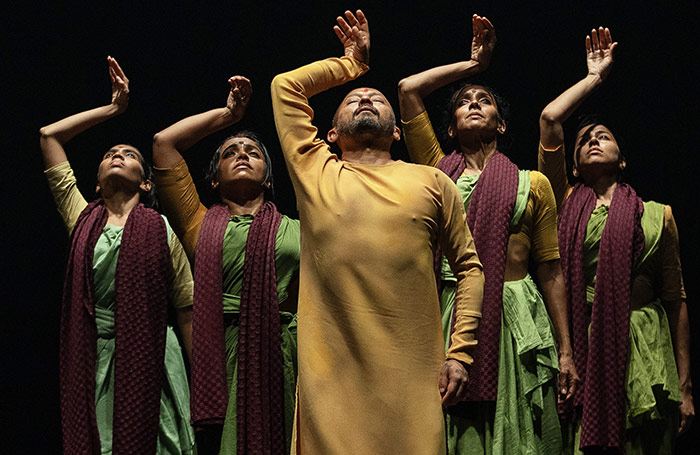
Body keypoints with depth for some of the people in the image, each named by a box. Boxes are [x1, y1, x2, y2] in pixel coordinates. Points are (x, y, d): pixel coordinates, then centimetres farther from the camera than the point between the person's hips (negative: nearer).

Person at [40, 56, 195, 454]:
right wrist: (113, 108, 24)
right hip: (93, 362, 2)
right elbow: (49, 135, 18)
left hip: (149, 361, -2)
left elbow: (188, 313, 3)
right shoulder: (83, 220, 13)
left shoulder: (161, 230, 6)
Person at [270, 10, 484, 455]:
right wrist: (351, 65, 30)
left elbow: (470, 267, 11)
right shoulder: (315, 173, 14)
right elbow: (285, 85, 17)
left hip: (412, 376, 0)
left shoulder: (431, 183, 13)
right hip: (329, 376, 0)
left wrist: (461, 351, 1)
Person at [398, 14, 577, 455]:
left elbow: (551, 270, 10)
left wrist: (565, 351, 3)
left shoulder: (532, 183, 13)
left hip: (516, 325, 0)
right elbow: (408, 89, 11)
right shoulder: (439, 170, 15)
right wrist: (472, 64, 23)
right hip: (448, 320, 1)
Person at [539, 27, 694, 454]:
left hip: (642, 353, 0)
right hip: (579, 350, 0)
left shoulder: (657, 215, 11)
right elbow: (549, 118, 1)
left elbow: (676, 301, 9)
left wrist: (684, 387, 4)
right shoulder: (567, 204, 11)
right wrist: (594, 77, 14)